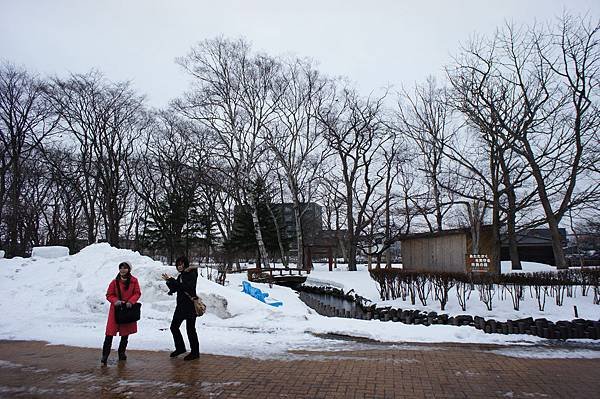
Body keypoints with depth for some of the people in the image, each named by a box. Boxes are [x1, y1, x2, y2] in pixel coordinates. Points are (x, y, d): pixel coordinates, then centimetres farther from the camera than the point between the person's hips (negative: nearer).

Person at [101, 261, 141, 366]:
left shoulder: (134, 281, -1)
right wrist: (115, 301, -18)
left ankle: (121, 353, 29)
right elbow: (109, 295, 0)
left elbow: (137, 293, 1)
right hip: (116, 309, -2)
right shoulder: (115, 282, -4)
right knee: (110, 333, -7)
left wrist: (131, 301, -15)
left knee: (125, 333, 13)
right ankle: (105, 356, 1)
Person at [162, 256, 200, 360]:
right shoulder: (180, 276, 14)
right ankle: (180, 348, 31)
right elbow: (174, 289, 12)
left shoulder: (192, 274, -10)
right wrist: (169, 282, -6)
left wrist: (171, 280, -24)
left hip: (190, 306, -9)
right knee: (174, 326, 14)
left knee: (190, 329, -3)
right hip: (181, 306, 9)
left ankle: (195, 352, 8)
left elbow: (187, 287, -25)